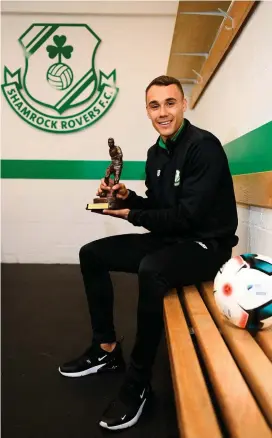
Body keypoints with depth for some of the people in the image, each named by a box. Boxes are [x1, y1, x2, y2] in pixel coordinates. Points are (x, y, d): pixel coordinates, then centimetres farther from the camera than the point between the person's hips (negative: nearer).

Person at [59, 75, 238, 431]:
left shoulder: (203, 146, -17)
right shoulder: (156, 152, 9)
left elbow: (187, 216, -23)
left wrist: (132, 215, -13)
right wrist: (127, 197, -4)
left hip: (206, 245, -9)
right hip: (169, 240, 9)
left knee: (151, 270, -40)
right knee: (92, 254, 5)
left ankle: (138, 384, -19)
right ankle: (107, 349, 12)